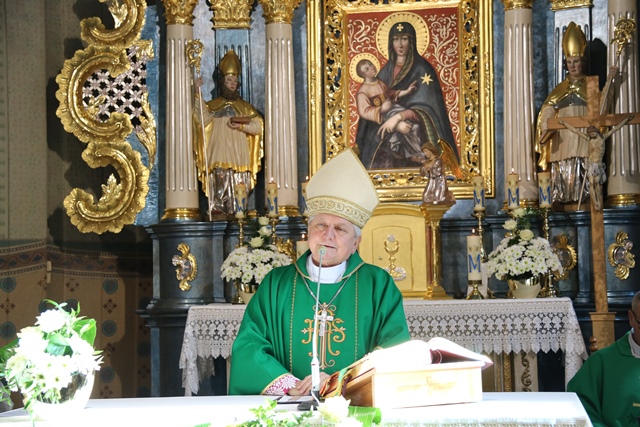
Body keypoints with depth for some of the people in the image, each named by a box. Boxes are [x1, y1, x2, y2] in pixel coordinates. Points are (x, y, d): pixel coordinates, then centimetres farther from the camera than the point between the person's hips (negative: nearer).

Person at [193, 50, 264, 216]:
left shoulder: (244, 107, 19)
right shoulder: (213, 105, 14)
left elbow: (258, 126, 7)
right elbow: (203, 119, -8)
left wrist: (240, 125, -10)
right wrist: (198, 94, -18)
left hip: (239, 157, 1)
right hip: (219, 157, -1)